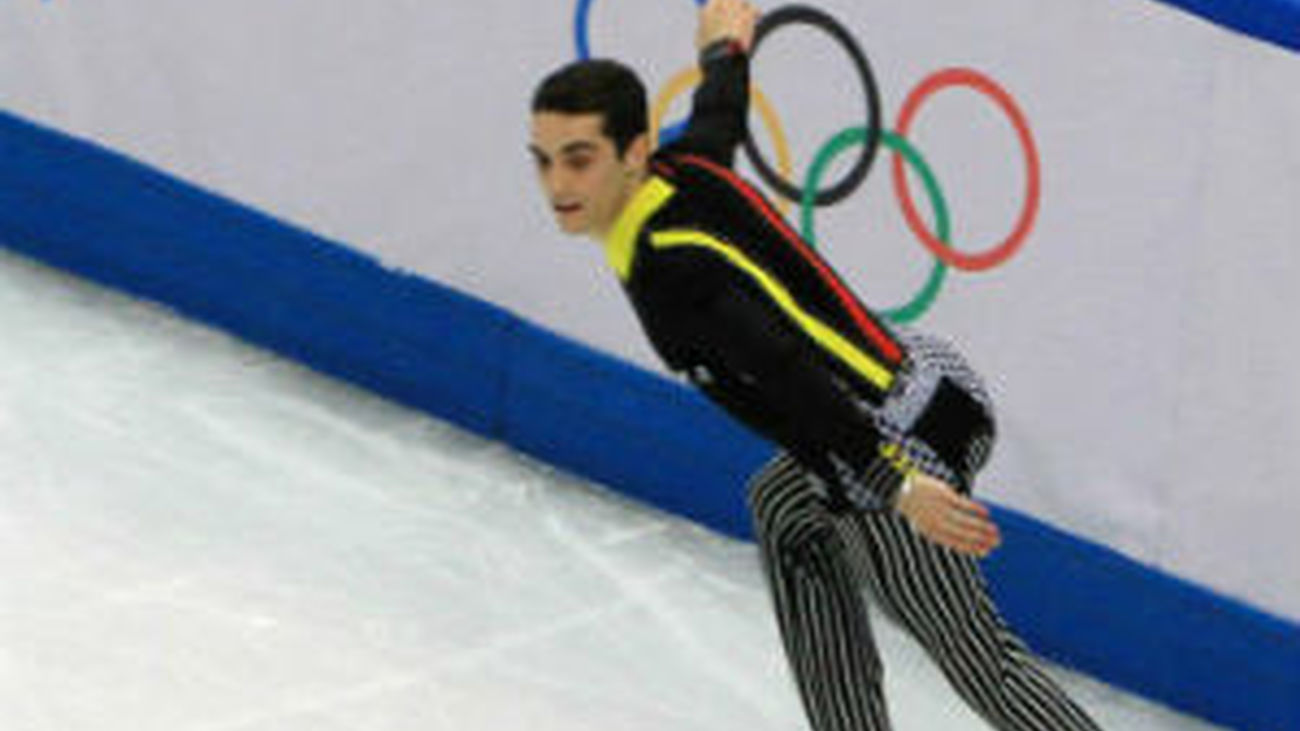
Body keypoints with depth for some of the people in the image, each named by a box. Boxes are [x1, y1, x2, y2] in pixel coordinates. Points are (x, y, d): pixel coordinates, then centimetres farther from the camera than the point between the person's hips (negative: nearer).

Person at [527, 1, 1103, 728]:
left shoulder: (667, 269, -21)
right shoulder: (683, 165, 4)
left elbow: (789, 375, -30)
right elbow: (720, 115, 29)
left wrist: (893, 483, -36)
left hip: (900, 450, -10)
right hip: (937, 387, 10)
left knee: (977, 660, 1)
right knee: (785, 503, 35)